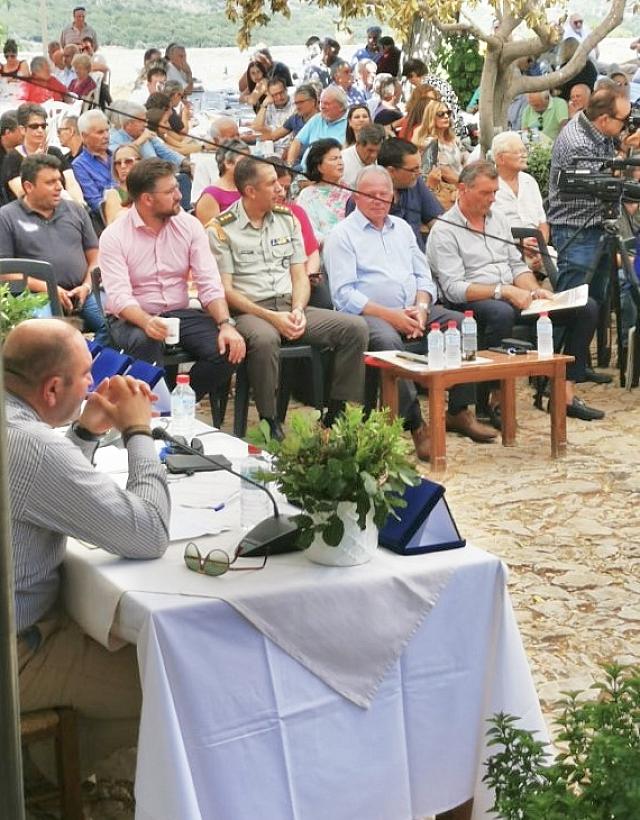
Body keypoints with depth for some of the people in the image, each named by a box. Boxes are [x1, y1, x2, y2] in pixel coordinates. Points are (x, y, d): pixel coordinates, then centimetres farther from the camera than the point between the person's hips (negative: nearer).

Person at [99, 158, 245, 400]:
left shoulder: (189, 225, 3)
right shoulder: (114, 236, -8)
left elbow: (209, 283, -2)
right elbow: (118, 297, -18)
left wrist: (225, 324, -20)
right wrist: (147, 322, -39)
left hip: (179, 314, 4)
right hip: (133, 318, -4)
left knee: (227, 348, -22)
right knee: (146, 343, -38)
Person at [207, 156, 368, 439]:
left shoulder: (287, 219, 15)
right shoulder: (221, 229, -1)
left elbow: (300, 275, 14)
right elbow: (225, 289, -7)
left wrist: (298, 310, -7)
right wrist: (270, 317, -17)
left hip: (291, 307, 6)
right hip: (249, 311, -5)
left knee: (355, 328, -15)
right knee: (265, 339, -41)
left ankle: (337, 415, -9)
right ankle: (269, 422, -25)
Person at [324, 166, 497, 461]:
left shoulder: (401, 228, 22)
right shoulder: (342, 235, 2)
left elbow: (423, 276, 19)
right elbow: (344, 295, -9)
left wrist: (422, 307, -4)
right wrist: (390, 316, -17)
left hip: (412, 309, 6)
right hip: (369, 314, -6)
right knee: (388, 340, -38)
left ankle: (459, 412, -9)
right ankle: (415, 425, -35)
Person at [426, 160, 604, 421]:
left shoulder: (497, 218, 18)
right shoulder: (443, 231, -6)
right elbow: (454, 289, -16)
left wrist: (535, 291, -1)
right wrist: (504, 291, -23)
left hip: (513, 298, 8)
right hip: (473, 303, -7)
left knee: (586, 308, -6)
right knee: (501, 313, -43)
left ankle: (567, 393, -6)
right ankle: (495, 398, -30)